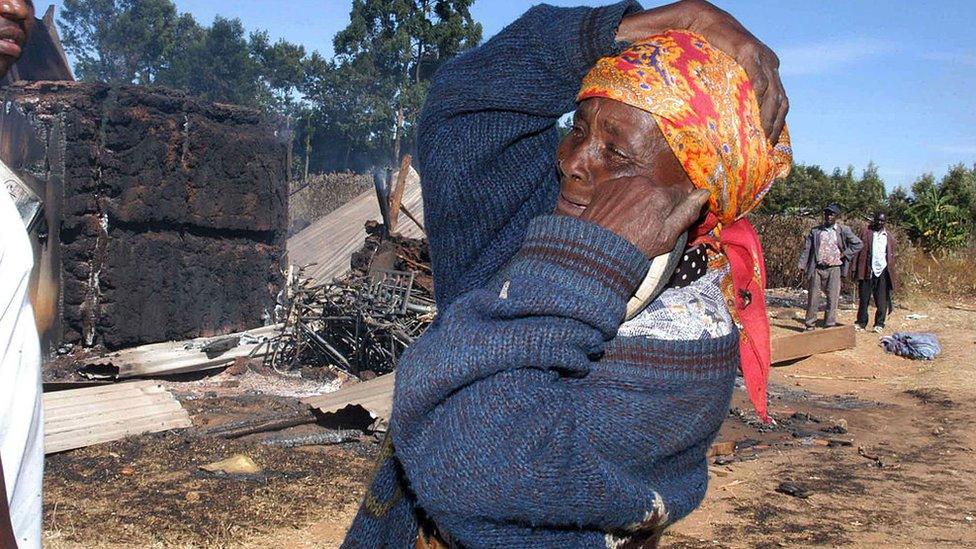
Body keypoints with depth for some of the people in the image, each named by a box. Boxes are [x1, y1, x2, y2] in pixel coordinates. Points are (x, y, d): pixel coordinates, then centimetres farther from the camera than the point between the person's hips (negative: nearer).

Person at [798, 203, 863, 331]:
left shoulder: (843, 230, 5)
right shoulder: (815, 230, 7)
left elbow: (858, 244, 9)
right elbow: (807, 248, 5)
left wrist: (845, 254, 0)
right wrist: (803, 266, -4)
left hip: (834, 269, -1)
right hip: (817, 268, 1)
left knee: (833, 298, -1)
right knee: (813, 297, 2)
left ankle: (830, 325, 6)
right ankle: (809, 324, 11)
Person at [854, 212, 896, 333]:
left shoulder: (889, 237, 12)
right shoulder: (865, 232, 7)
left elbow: (891, 256, 11)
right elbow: (858, 250, 2)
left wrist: (892, 275, 4)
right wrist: (855, 269, -6)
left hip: (882, 272, 1)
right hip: (867, 271, -1)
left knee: (882, 301, 1)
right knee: (864, 299, 3)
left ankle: (879, 324, 7)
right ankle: (861, 323, 9)